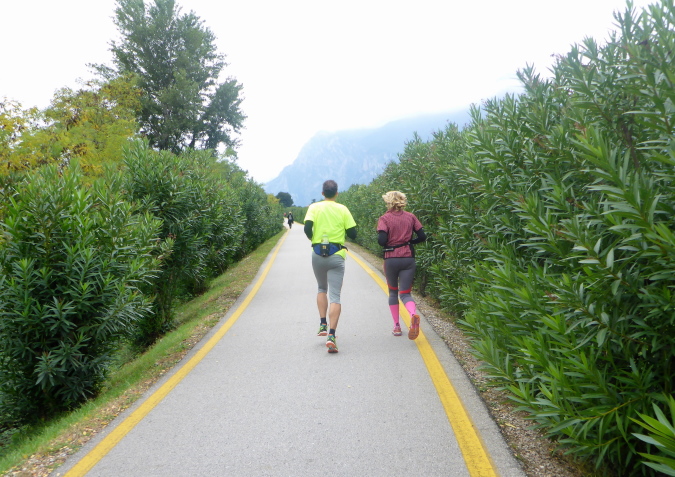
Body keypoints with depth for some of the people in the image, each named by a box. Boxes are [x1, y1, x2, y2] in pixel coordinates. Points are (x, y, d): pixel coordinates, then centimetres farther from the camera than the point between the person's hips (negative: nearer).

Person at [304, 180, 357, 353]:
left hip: (318, 254, 2)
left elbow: (307, 229, -10)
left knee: (322, 289, 24)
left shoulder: (314, 207, 2)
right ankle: (331, 334, -15)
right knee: (335, 296, -4)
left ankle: (323, 325, 16)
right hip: (337, 255, -1)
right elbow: (353, 234, 0)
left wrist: (313, 238, 10)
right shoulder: (343, 209, 2)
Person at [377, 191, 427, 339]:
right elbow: (422, 236, 3)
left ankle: (397, 326, 18)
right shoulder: (411, 217, 4)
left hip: (391, 259, -2)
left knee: (393, 292, 18)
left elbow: (382, 240, -17)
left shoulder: (385, 218, -6)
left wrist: (387, 244, 6)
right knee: (405, 293, 3)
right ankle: (413, 315, -29)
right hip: (409, 259, 2)